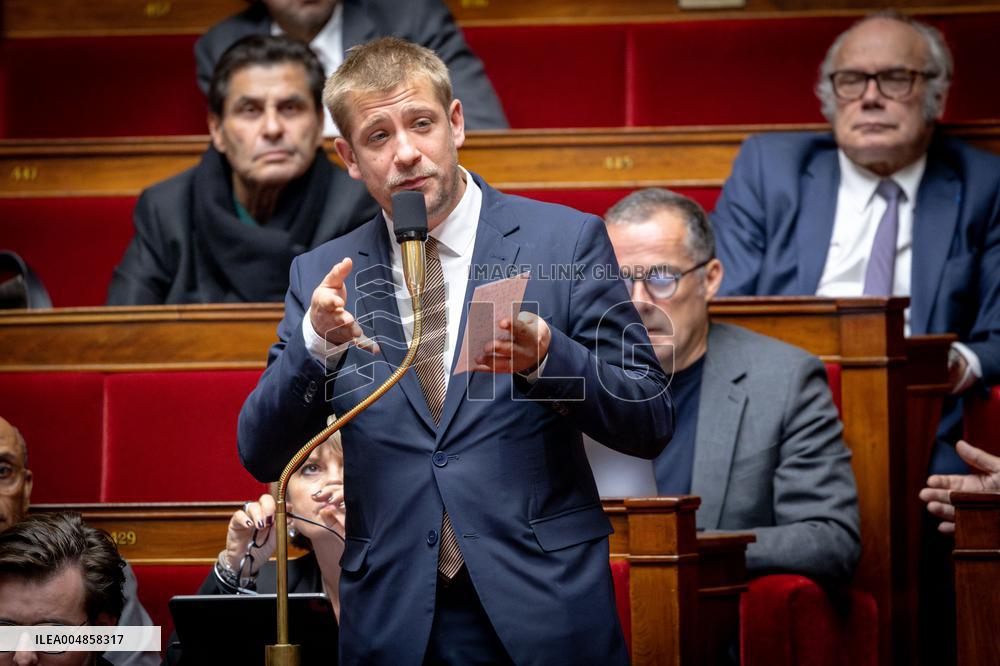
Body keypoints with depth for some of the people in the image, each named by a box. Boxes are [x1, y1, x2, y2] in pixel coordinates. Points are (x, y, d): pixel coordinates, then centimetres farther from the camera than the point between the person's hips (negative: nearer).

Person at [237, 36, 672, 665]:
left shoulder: (565, 240, -1)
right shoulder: (323, 276, 6)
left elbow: (651, 424, -3)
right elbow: (262, 457, 1)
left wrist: (545, 357, -21)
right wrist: (316, 343, -16)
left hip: (546, 614, -2)